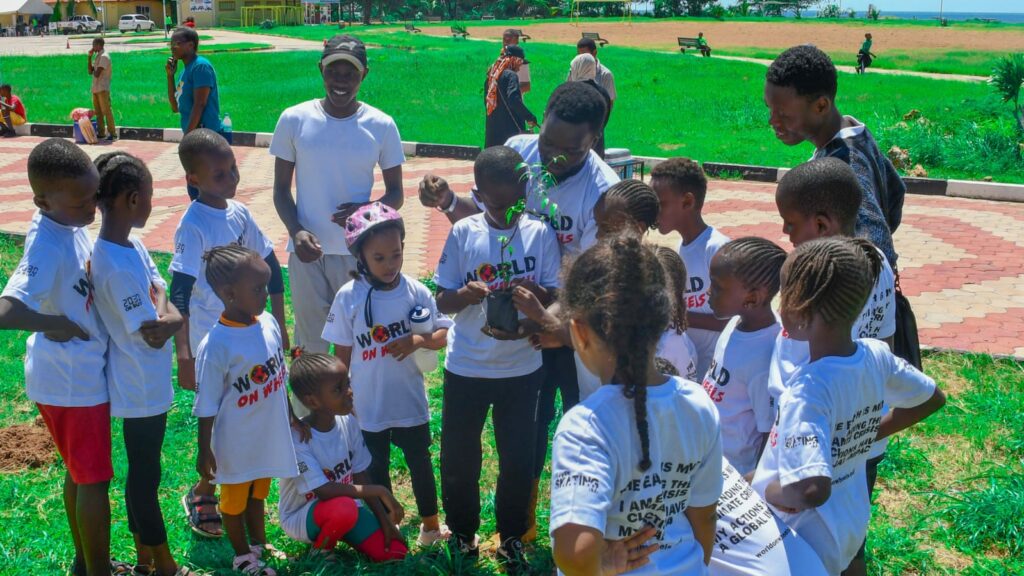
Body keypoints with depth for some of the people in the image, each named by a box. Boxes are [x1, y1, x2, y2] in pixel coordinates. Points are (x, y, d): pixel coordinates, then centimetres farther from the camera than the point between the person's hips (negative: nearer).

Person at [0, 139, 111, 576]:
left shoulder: (68, 223, -3)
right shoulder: (48, 247, -30)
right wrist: (55, 324, -26)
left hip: (78, 371, 9)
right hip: (74, 379, -9)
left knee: (79, 472, 22)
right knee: (95, 479, 6)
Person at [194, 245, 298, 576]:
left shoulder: (269, 323, -9)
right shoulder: (216, 346, -27)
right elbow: (206, 406, -18)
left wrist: (292, 415, 15)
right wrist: (204, 451, -12)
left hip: (269, 435, 5)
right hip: (236, 445, -5)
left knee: (257, 493, 26)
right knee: (234, 500, 19)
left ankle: (259, 545, 45)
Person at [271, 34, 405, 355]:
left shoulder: (381, 126, -1)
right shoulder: (294, 119, -1)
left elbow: (395, 194, 5)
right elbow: (281, 188, 4)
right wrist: (296, 231, -14)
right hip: (307, 253, 0)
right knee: (310, 343, 11)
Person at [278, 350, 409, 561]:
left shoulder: (348, 422, -10)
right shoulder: (296, 439, -27)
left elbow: (361, 476, -2)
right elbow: (323, 491, -32)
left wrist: (385, 520, -7)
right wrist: (379, 491, -30)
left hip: (346, 506, 6)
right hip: (301, 514, -5)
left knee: (395, 551, -11)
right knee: (344, 508, -38)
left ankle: (338, 534, 14)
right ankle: (321, 550, -5)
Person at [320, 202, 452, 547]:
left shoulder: (416, 292, -10)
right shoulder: (348, 298, -12)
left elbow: (443, 334, -3)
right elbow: (342, 353, -3)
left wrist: (418, 341, -22)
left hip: (411, 402, 1)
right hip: (369, 406, -1)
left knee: (420, 463, 18)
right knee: (376, 470, 16)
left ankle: (431, 525, 39)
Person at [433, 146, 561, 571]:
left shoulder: (540, 234, -6)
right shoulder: (463, 233, -6)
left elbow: (556, 300, -6)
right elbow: (442, 301, -3)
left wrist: (535, 292, -28)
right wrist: (466, 294, -25)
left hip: (521, 369, 0)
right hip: (465, 368, 1)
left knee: (518, 457, 8)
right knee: (458, 456, 9)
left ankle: (511, 536, 30)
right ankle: (462, 531, 33)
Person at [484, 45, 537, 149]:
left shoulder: (492, 74, 14)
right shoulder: (510, 75, -10)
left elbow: (486, 101, 18)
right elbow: (513, 99, -23)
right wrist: (530, 117, -22)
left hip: (492, 128, 9)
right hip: (510, 128, -9)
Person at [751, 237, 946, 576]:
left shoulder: (807, 391, -35)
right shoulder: (877, 356, -12)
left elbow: (813, 490, -44)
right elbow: (932, 398, 7)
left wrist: (760, 487, -25)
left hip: (805, 541, -6)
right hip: (852, 522, 7)